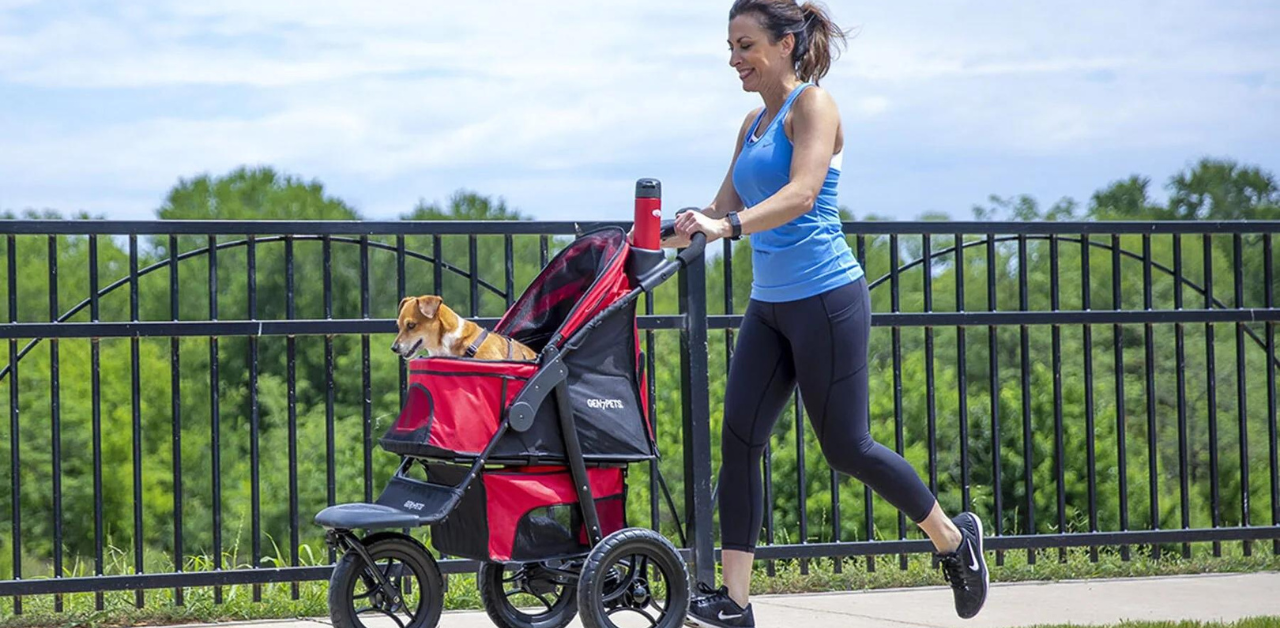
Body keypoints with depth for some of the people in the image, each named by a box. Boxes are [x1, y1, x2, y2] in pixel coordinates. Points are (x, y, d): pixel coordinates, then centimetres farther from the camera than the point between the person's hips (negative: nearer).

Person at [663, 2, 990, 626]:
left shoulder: (812, 105, -9)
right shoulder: (754, 123, 15)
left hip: (825, 297, -8)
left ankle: (954, 536, 20)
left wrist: (731, 225, -37)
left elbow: (801, 193, -24)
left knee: (845, 447, -1)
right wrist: (669, 236, 2)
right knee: (738, 440, -2)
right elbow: (725, 210, 17)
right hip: (770, 304, 8)